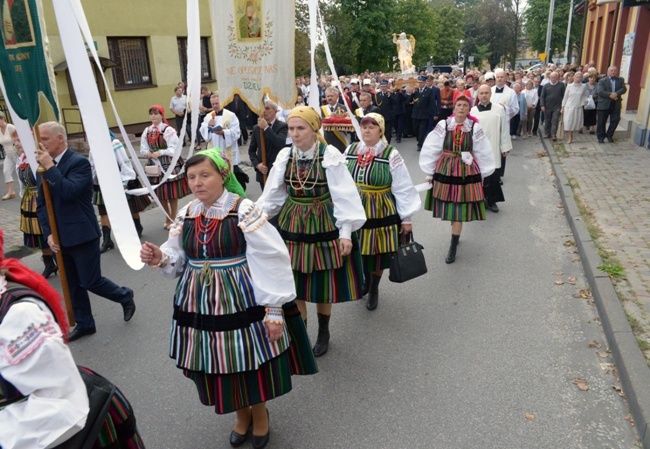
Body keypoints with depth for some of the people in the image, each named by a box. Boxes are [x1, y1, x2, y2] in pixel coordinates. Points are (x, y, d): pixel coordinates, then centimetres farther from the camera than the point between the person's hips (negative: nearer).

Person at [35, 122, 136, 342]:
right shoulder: (46, 166, 8)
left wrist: (50, 167, -21)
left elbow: (69, 192, -27)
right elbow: (41, 204, 9)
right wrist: (48, 233, 0)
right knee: (72, 285, 14)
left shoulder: (79, 162, -13)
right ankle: (84, 324, 28)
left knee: (91, 281, 0)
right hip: (60, 238, 7)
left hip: (82, 235, -7)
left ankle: (125, 296, 25)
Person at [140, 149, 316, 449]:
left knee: (251, 365, 10)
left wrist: (274, 309, -18)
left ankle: (260, 414, 41)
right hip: (200, 304, 5)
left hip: (242, 301, -5)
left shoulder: (244, 210, -15)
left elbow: (271, 263, -17)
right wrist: (160, 258, -11)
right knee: (218, 368, 17)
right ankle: (241, 414, 45)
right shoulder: (186, 214, 3)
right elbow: (179, 259, 12)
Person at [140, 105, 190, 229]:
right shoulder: (147, 131, 5)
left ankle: (173, 219, 19)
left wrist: (160, 152, -22)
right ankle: (168, 217, 32)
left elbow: (174, 149, -15)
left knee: (172, 193, 3)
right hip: (155, 165, 5)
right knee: (160, 193, 14)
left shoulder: (168, 130, -11)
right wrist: (148, 153, -14)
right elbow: (143, 149, 6)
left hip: (169, 165, -5)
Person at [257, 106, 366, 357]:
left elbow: (344, 195, -10)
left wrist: (345, 232, -13)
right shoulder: (285, 157, 1)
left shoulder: (330, 155, -10)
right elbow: (272, 196, 6)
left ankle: (323, 333, 35)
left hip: (323, 226, -3)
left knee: (323, 283, 10)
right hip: (291, 226, 3)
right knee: (294, 285, 5)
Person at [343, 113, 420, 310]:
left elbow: (403, 188, -7)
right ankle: (366, 279, 43)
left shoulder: (391, 155, -10)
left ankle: (374, 289, 34)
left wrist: (406, 218, -6)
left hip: (380, 213, -3)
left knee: (377, 253, 8)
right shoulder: (350, 151, 0)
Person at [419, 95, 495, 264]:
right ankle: (456, 235, 37)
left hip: (466, 172, -1)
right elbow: (430, 149, -1)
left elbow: (483, 153, 4)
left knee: (459, 209, 0)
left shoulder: (475, 128, -4)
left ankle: (453, 247, 8)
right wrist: (429, 172, 2)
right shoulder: (443, 125, -6)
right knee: (448, 207, 11)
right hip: (445, 170, 1)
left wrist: (481, 173, 8)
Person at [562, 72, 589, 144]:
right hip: (569, 107, -1)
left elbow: (584, 96, 15)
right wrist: (562, 108, 3)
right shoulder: (569, 86, 0)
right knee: (568, 122, -6)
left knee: (576, 122, 4)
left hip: (578, 108, 1)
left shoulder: (583, 86, 3)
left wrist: (585, 101, -6)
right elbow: (565, 97, 5)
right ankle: (569, 138, 1)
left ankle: (571, 136, 22)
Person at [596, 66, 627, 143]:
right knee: (601, 122, 3)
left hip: (616, 105, 3)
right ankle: (601, 137, 15)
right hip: (604, 105, -3)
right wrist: (610, 95, -25)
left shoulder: (621, 80, 10)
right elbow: (600, 91, -13)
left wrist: (616, 93, -23)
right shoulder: (602, 81, 0)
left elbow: (624, 89, -3)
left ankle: (609, 135, 19)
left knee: (615, 120, 1)